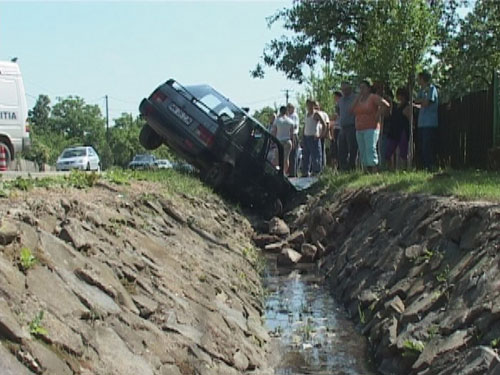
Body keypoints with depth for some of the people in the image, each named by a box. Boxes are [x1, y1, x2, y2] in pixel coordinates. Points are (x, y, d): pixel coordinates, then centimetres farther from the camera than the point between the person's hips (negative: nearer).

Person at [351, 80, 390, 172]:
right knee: (363, 153, 3)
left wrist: (378, 114, -10)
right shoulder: (359, 99, 16)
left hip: (371, 129, -7)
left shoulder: (373, 97, -3)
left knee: (371, 150, -16)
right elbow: (352, 110, 1)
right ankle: (368, 171, 6)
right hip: (359, 130, 7)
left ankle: (374, 171, -20)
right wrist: (358, 96, 2)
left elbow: (386, 104, -13)